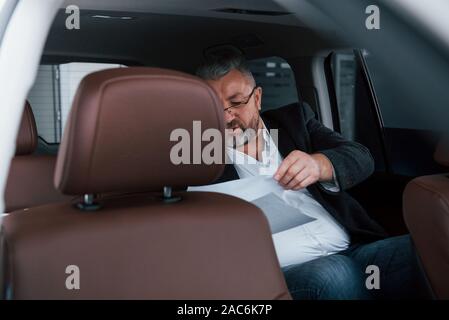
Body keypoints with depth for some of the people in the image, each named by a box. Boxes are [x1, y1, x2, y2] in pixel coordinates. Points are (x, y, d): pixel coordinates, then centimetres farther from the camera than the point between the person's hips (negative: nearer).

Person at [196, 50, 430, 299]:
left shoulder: (294, 119, 14)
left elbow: (362, 158, 2)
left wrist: (318, 165, -21)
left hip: (356, 249, 4)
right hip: (284, 274, -3)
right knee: (334, 274, -34)